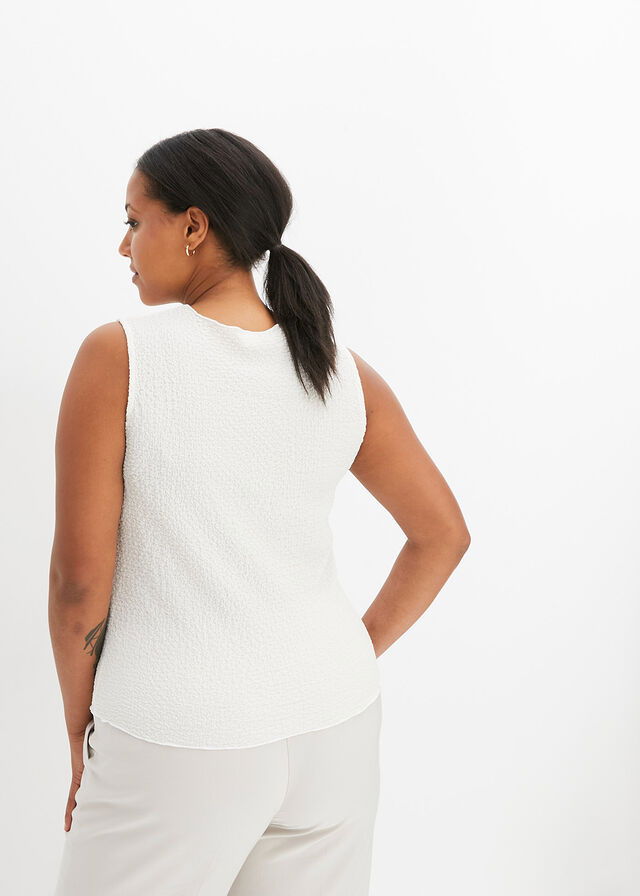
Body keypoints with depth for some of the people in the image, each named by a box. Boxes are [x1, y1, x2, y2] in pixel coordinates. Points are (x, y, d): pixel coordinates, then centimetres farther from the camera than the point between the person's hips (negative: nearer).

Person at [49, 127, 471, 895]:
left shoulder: (118, 356, -14)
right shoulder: (340, 370, -1)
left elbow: (80, 577, -12)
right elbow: (443, 534, 5)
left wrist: (81, 730, 2)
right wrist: (356, 653, 12)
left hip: (180, 743, -4)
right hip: (332, 724, 5)